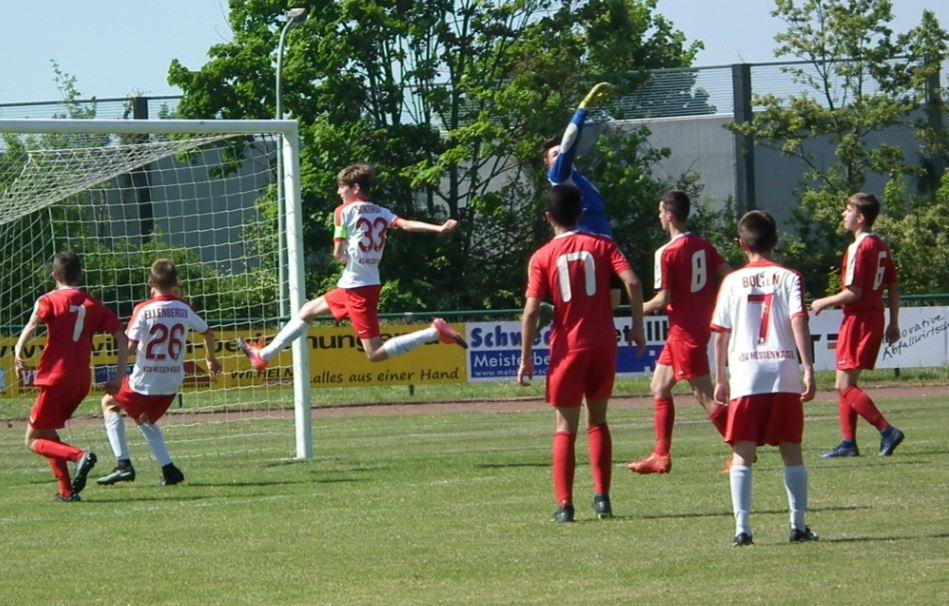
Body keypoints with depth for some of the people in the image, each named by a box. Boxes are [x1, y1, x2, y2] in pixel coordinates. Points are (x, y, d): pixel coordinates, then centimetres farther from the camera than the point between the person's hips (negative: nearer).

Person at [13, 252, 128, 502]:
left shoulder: (49, 300, -1)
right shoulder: (93, 305, 11)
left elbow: (32, 325, -22)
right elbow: (122, 339, 6)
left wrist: (18, 351, -27)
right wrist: (118, 378, 9)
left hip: (55, 380, -5)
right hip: (82, 382, 5)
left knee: (34, 440, 3)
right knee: (47, 432, 21)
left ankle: (79, 456, -22)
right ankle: (67, 491, 9)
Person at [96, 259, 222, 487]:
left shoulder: (144, 310, -13)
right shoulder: (184, 309, 1)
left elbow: (130, 346, -19)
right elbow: (208, 333, 14)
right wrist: (211, 359, 33)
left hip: (144, 382, -5)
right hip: (172, 383, 5)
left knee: (110, 403, 21)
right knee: (145, 419, 29)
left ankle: (123, 464, 7)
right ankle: (169, 469, 14)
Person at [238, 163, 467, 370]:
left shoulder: (344, 211, -9)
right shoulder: (382, 213, 7)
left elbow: (338, 254, -12)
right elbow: (406, 224, -12)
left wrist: (346, 259, 10)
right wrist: (439, 229, -22)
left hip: (356, 288, -9)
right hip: (371, 284, 9)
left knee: (375, 354, -9)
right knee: (308, 309, 23)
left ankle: (434, 332, -20)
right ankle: (264, 355, 30)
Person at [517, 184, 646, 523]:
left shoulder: (542, 258, -3)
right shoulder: (601, 246, 3)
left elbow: (531, 311, -9)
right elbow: (632, 283, -10)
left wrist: (526, 358, -4)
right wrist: (638, 328, 0)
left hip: (568, 348, -2)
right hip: (603, 345, 2)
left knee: (565, 428, 6)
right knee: (598, 421, 16)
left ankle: (564, 504, -1)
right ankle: (602, 497, 9)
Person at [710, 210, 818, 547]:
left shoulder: (732, 282, 5)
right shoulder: (788, 278, 3)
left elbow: (721, 333, 5)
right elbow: (799, 323, -7)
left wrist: (720, 378, 13)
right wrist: (808, 369, -7)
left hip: (745, 378, 0)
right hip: (784, 375, 0)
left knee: (742, 455, 0)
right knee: (792, 453, 10)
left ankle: (742, 528, -9)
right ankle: (798, 526, 12)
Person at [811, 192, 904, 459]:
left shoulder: (859, 248, -16)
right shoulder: (881, 246, 12)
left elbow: (853, 292, -21)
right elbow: (893, 287, 15)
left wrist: (823, 303, -7)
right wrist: (893, 324, 20)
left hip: (858, 320, -10)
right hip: (875, 317, 10)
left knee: (845, 386, -9)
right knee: (846, 385, 14)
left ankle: (887, 431, -16)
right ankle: (849, 442, 13)